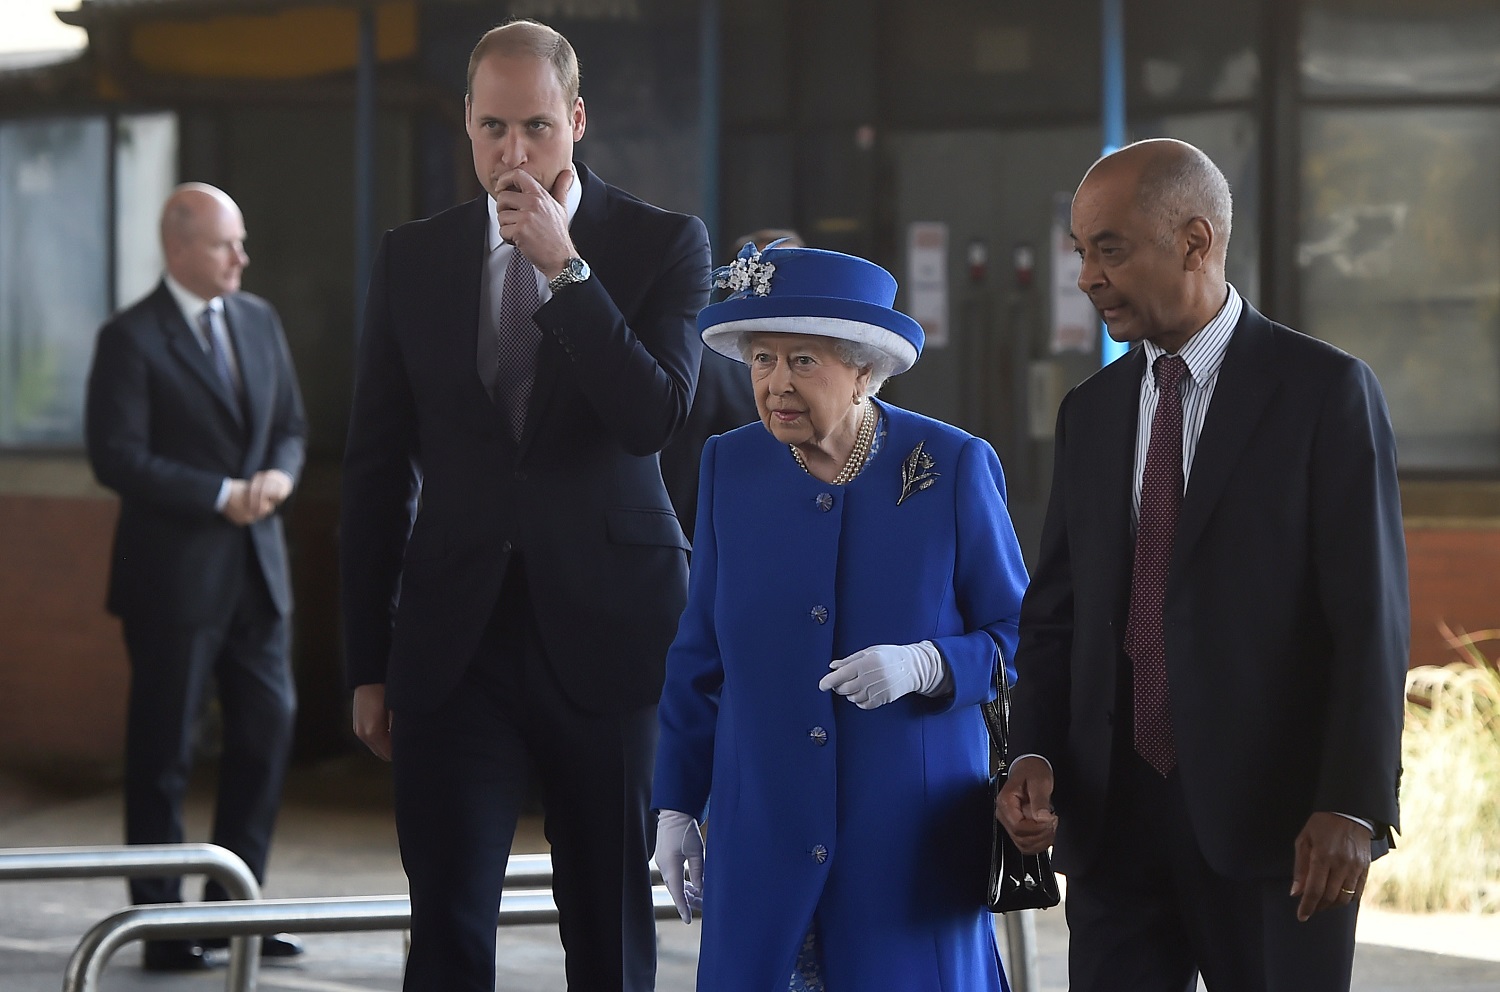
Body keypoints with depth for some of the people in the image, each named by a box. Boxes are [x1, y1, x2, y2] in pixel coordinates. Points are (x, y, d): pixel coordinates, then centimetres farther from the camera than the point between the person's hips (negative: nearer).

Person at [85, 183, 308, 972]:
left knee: (268, 730, 5)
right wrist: (222, 495, -16)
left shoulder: (259, 321, 12)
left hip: (257, 569, 6)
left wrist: (278, 475, -5)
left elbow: (291, 425, 18)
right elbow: (116, 457, -15)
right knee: (163, 750, 1)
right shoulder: (131, 339, -9)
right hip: (175, 576, -6)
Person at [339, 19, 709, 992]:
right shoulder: (412, 258, 7)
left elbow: (655, 418, -13)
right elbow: (376, 472, 10)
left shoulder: (665, 244, 1)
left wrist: (566, 269, -18)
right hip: (457, 644, 1)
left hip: (604, 632, -1)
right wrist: (369, 663, 8)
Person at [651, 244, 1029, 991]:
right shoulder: (730, 467, 4)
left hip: (912, 836, -2)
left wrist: (924, 666, -20)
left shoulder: (955, 467, -5)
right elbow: (700, 656, 11)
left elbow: (1018, 638, 0)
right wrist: (676, 805, 9)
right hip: (764, 837, 2)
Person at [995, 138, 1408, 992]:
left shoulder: (1326, 392, -4)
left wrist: (1353, 805, -17)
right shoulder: (1091, 412, 13)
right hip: (1114, 820, 5)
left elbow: (1370, 615, -9)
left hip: (1271, 821, -5)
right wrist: (1035, 755, -2)